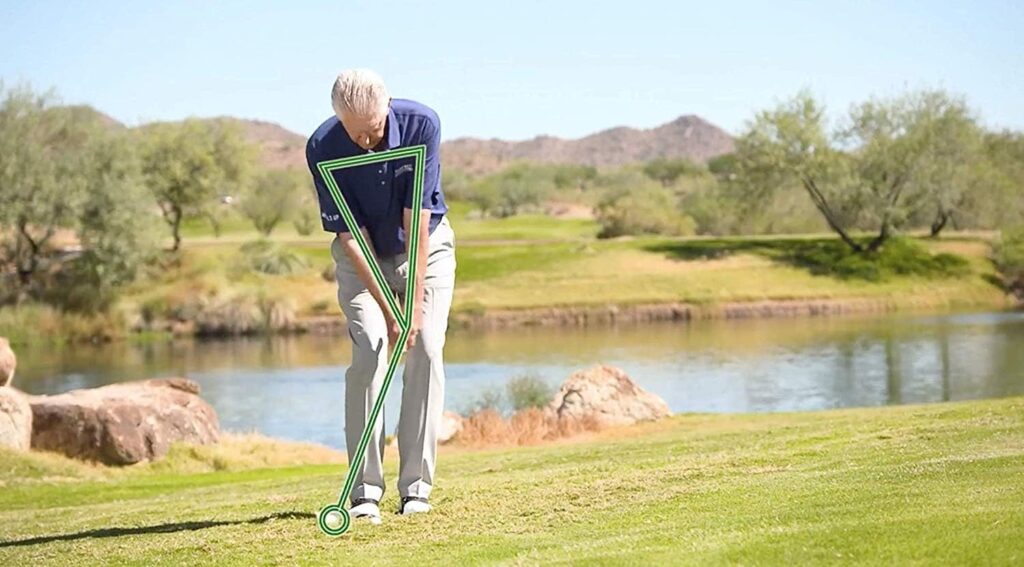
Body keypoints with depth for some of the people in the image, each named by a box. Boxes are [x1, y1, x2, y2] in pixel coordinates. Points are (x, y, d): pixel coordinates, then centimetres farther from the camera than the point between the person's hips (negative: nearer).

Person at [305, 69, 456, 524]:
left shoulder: (421, 125, -26)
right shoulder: (323, 148, -25)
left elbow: (417, 220, -27)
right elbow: (351, 234, -23)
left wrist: (416, 303, -29)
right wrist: (387, 311, -26)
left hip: (427, 246, 0)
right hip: (362, 254, 0)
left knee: (426, 349, -11)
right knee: (369, 349, -16)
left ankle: (416, 486, -7)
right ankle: (365, 490, -13)